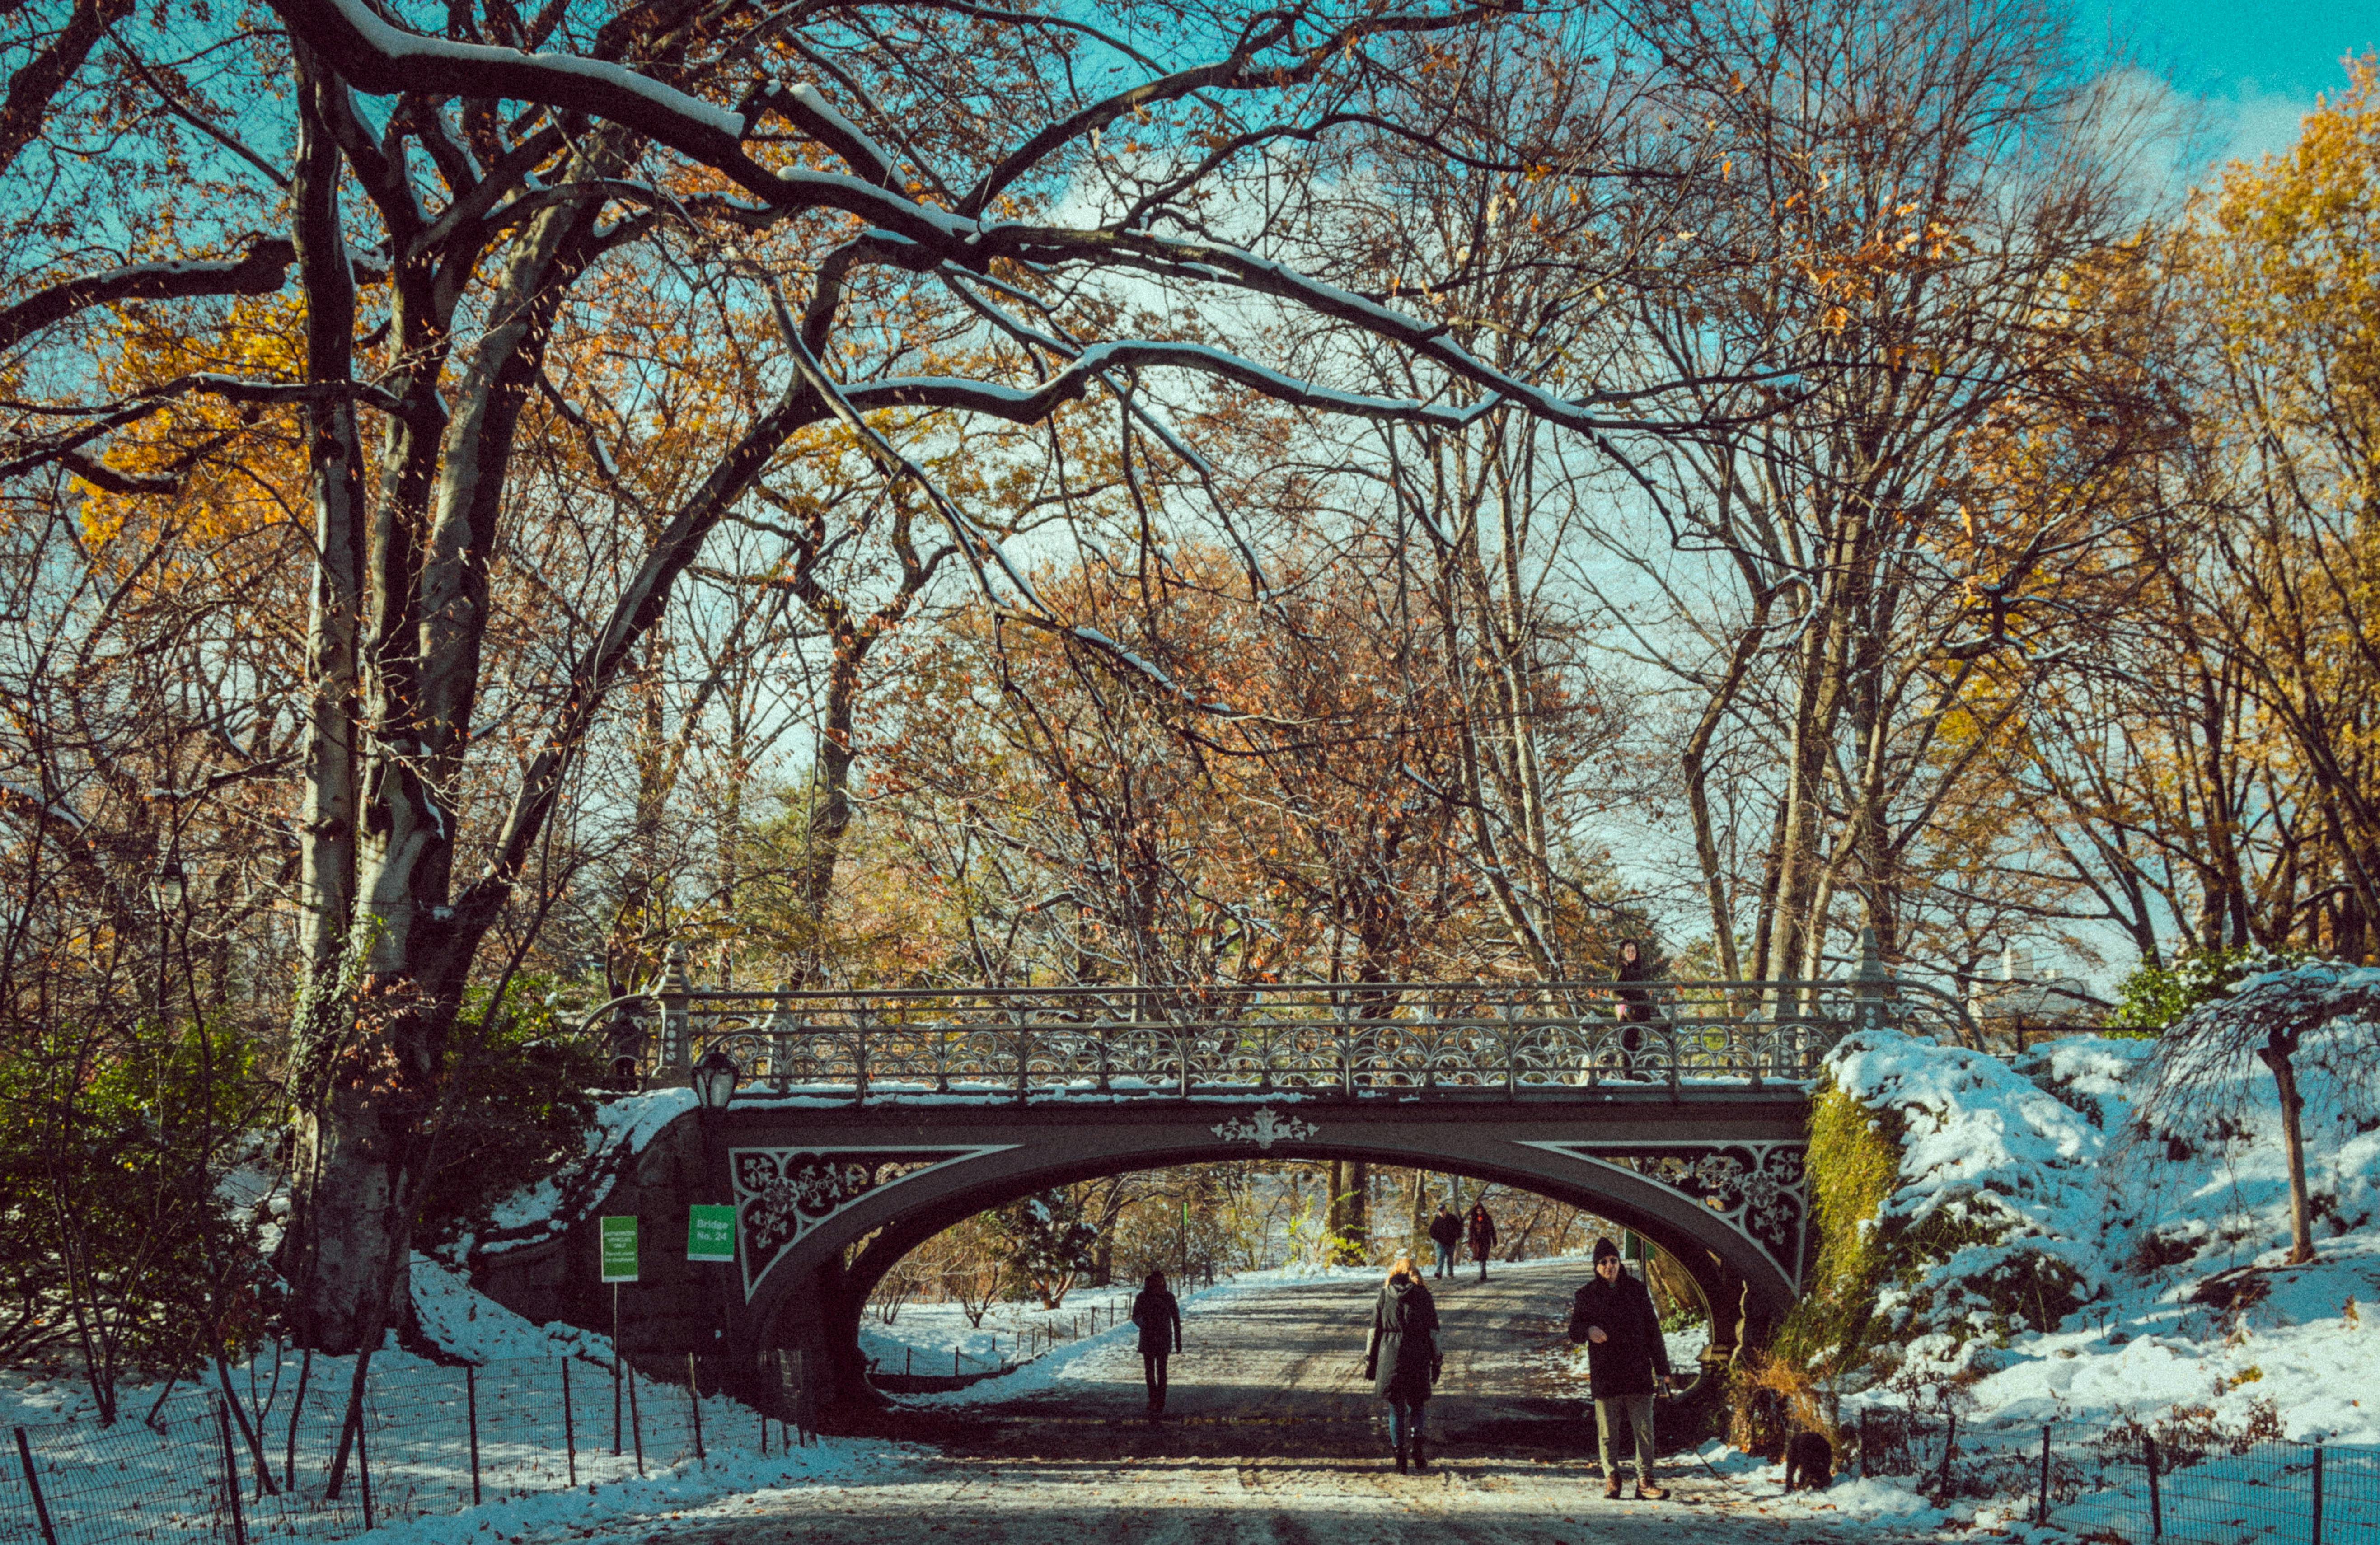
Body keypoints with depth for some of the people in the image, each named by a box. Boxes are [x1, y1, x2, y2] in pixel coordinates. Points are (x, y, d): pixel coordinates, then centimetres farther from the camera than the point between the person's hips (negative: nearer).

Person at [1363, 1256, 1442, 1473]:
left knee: (1396, 1408, 8)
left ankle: (1400, 1458, 3)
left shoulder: (1384, 1295, 4)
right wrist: (1436, 1363, 9)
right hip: (1418, 1357, -1)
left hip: (1390, 1357, 1)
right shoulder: (1424, 1296, 1)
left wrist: (1370, 1361, 11)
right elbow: (1433, 1333, 2)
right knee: (1417, 1405, 13)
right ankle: (1415, 1444, -12)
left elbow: (1374, 1330, 5)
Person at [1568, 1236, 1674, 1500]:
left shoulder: (1637, 1291, 8)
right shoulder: (1587, 1295, 6)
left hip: (1638, 1373, 0)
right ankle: (1611, 1478, 16)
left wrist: (1662, 1368, 8)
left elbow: (1653, 1331, 12)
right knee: (1607, 1432, 3)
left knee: (1644, 1429, -4)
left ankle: (1645, 1481, 0)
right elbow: (1574, 1332, 5)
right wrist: (1588, 1331, -19)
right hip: (1604, 1376, 0)